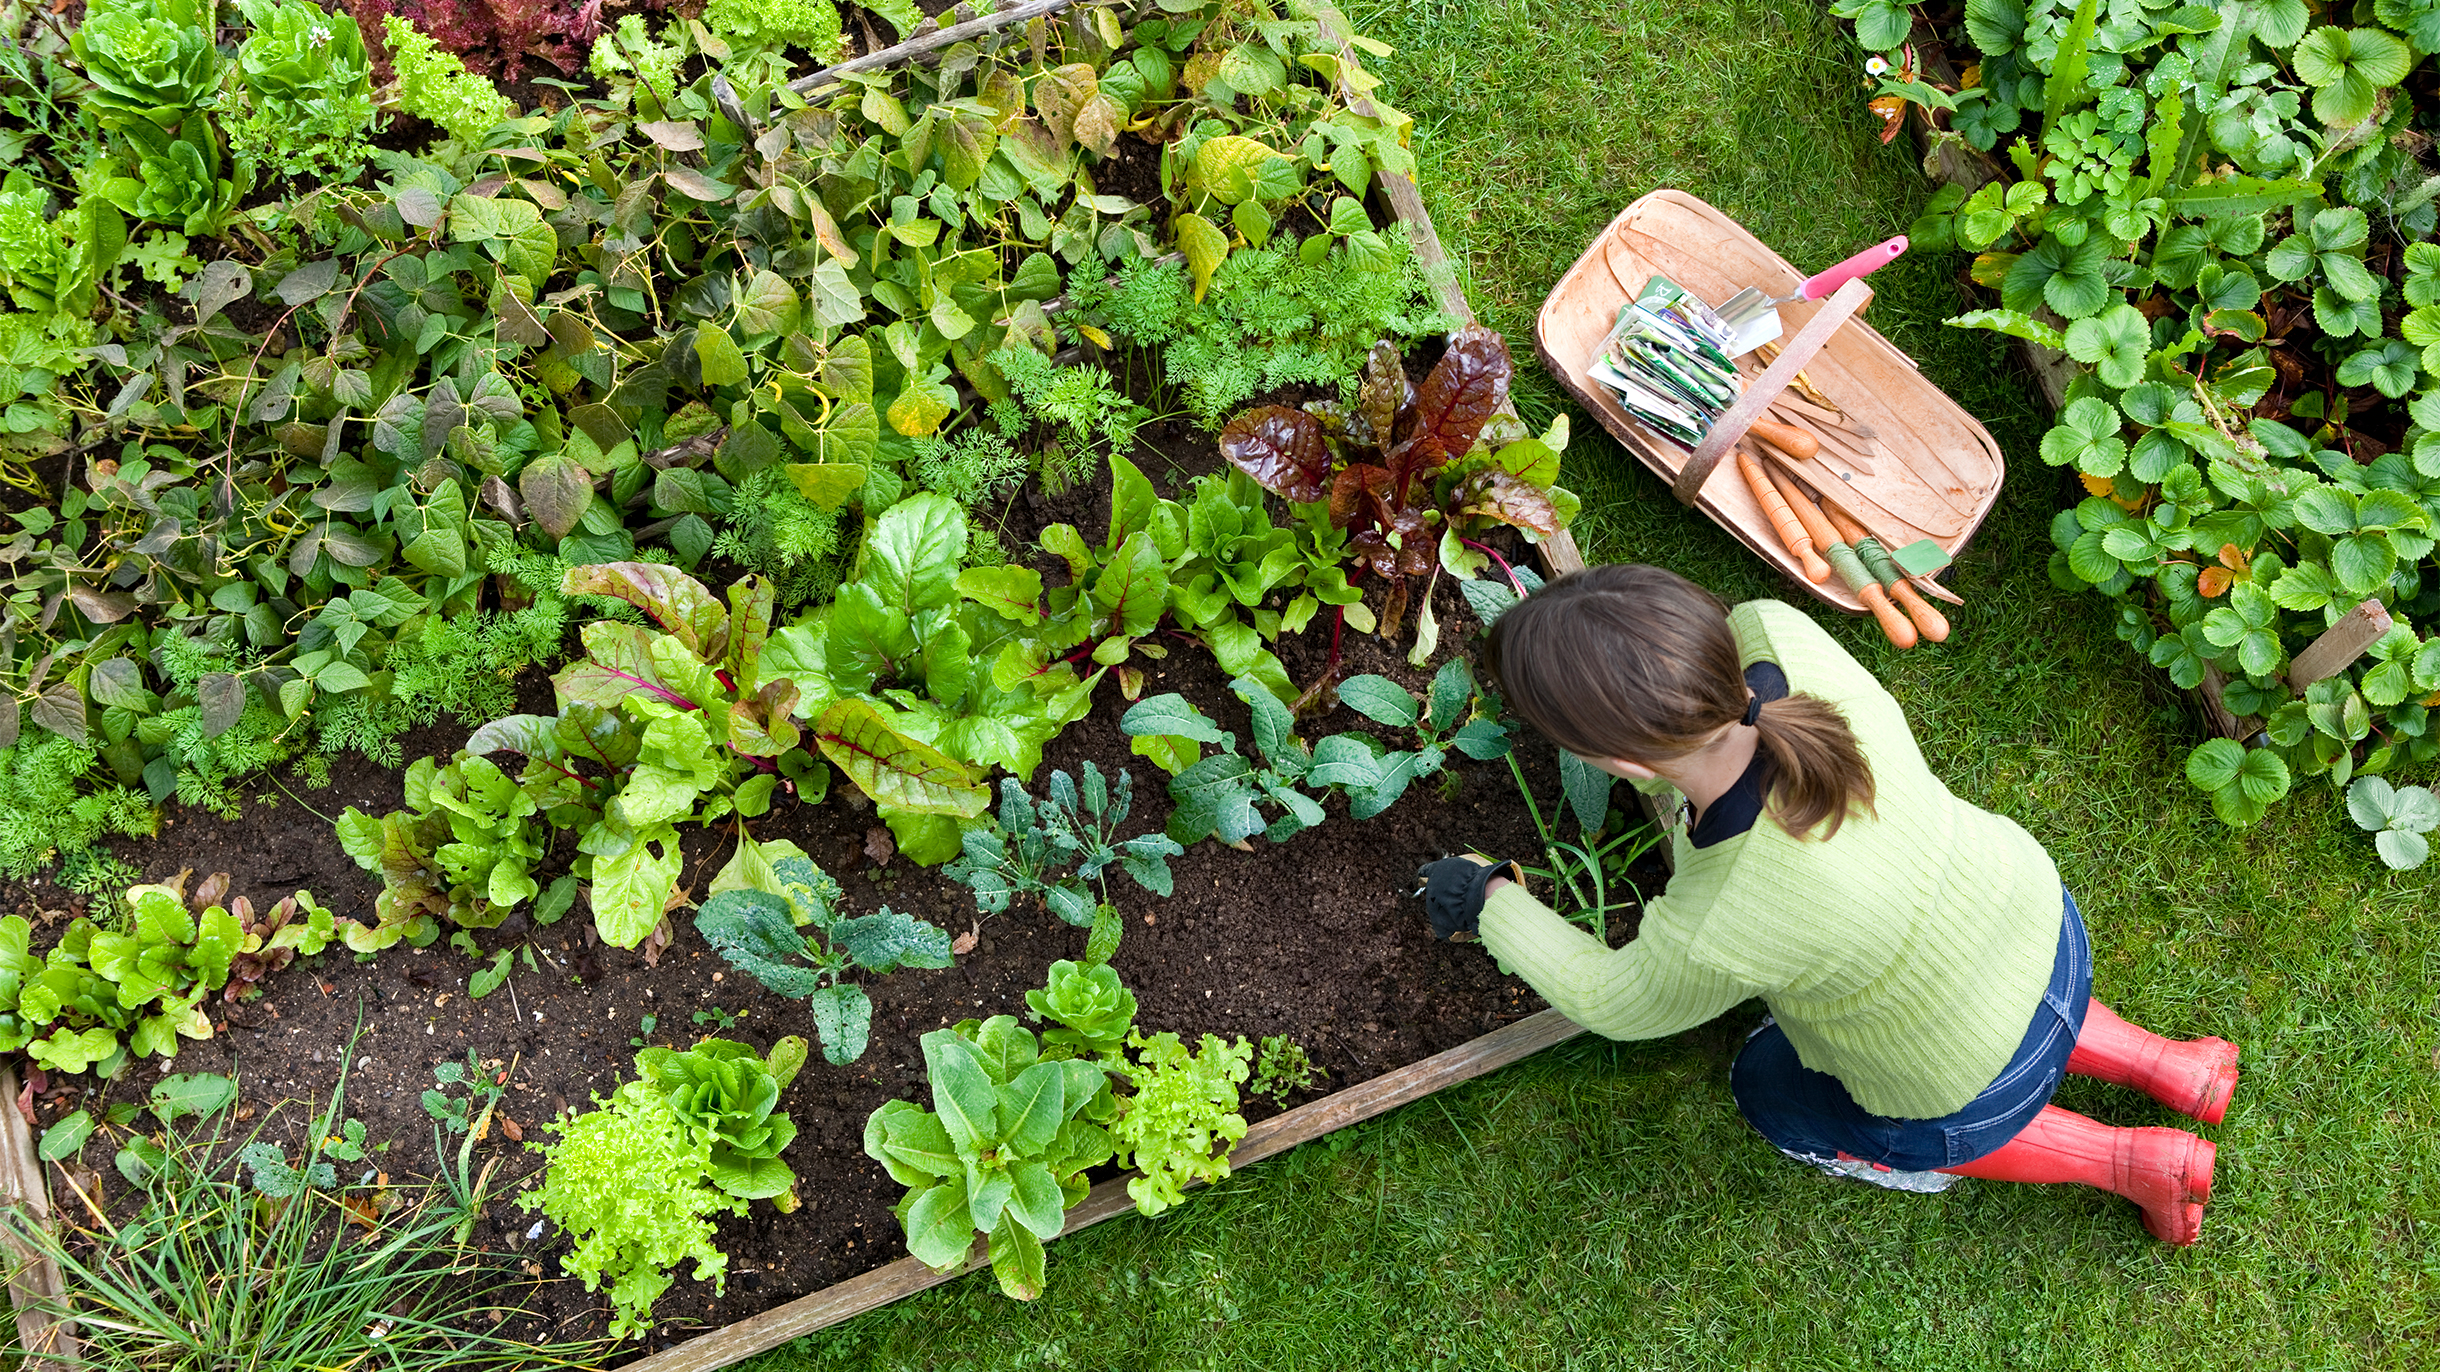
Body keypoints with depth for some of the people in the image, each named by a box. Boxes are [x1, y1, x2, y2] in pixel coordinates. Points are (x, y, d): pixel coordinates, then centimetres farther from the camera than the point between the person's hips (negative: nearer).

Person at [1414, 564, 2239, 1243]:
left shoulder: (1714, 938, -42)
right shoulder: (1776, 636, -32)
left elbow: (1614, 1004, -17)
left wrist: (1491, 903, -3)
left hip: (1975, 1089, -5)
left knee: (1774, 1092, 26)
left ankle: (2127, 1162, 24)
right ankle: (2166, 1066, 33)